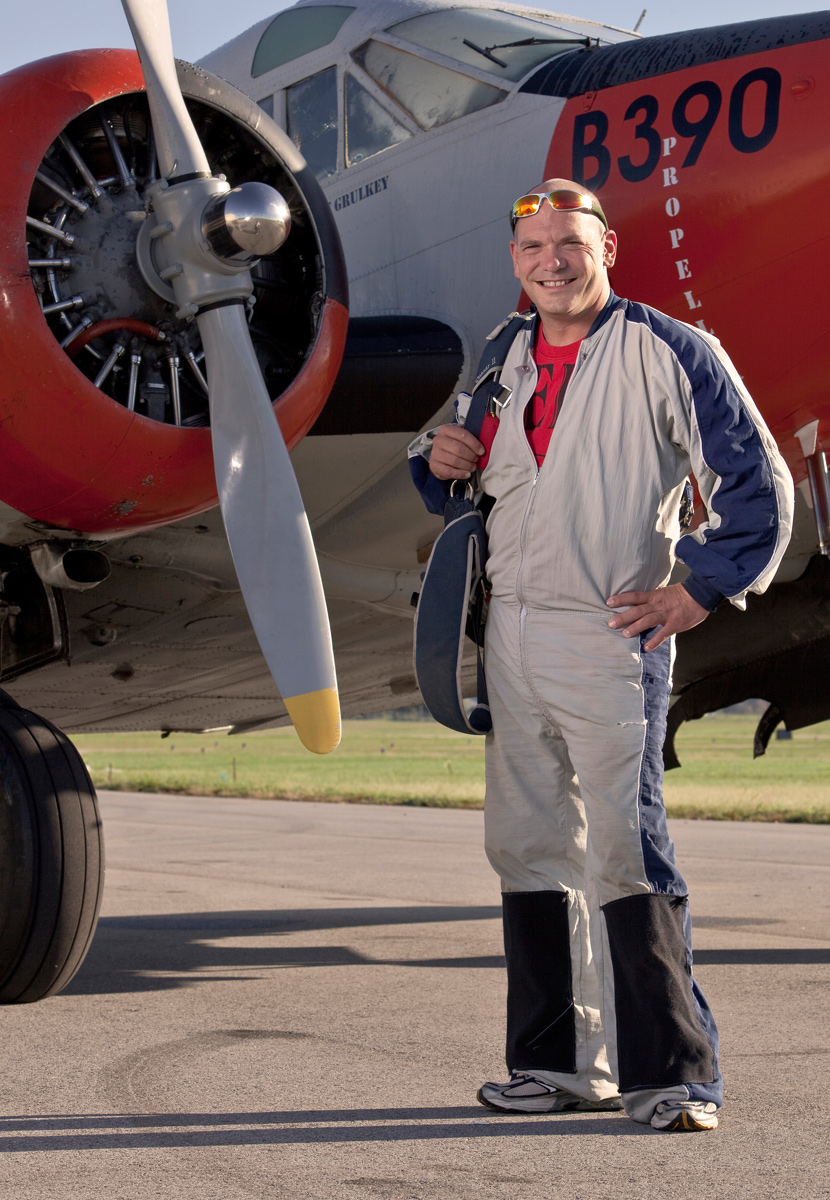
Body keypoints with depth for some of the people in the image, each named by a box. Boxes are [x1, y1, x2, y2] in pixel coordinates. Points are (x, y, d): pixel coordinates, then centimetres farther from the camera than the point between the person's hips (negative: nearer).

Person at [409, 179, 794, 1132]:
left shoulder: (668, 353, -4)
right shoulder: (503, 363, 15)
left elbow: (757, 482, -4)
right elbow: (474, 496, 26)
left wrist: (701, 590, -8)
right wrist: (443, 460, 4)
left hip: (613, 635, -7)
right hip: (511, 633, 7)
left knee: (624, 848, -11)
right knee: (527, 845, 8)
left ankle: (673, 1071, -4)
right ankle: (561, 1062, 18)